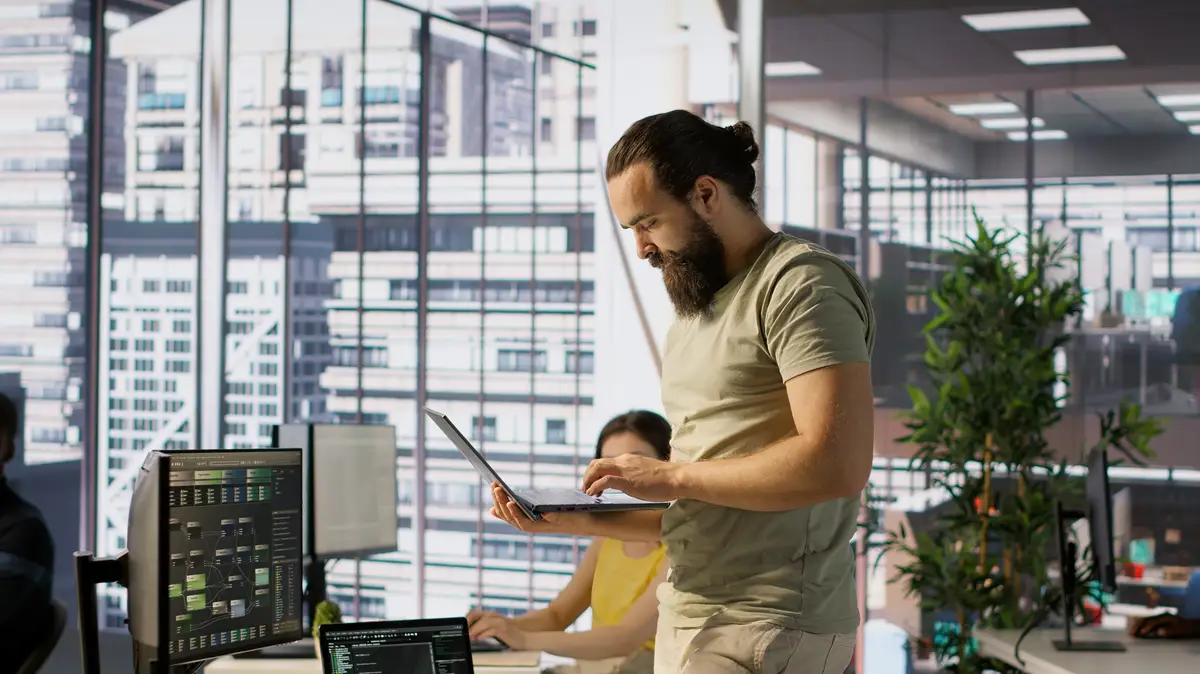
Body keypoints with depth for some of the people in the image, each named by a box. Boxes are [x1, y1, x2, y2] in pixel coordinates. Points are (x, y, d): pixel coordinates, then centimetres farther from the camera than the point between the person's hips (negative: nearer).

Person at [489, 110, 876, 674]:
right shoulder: (695, 314, 19)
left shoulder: (800, 282, -7)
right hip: (689, 626, 8)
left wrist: (670, 476, -12)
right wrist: (584, 521, 7)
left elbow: (837, 463, -20)